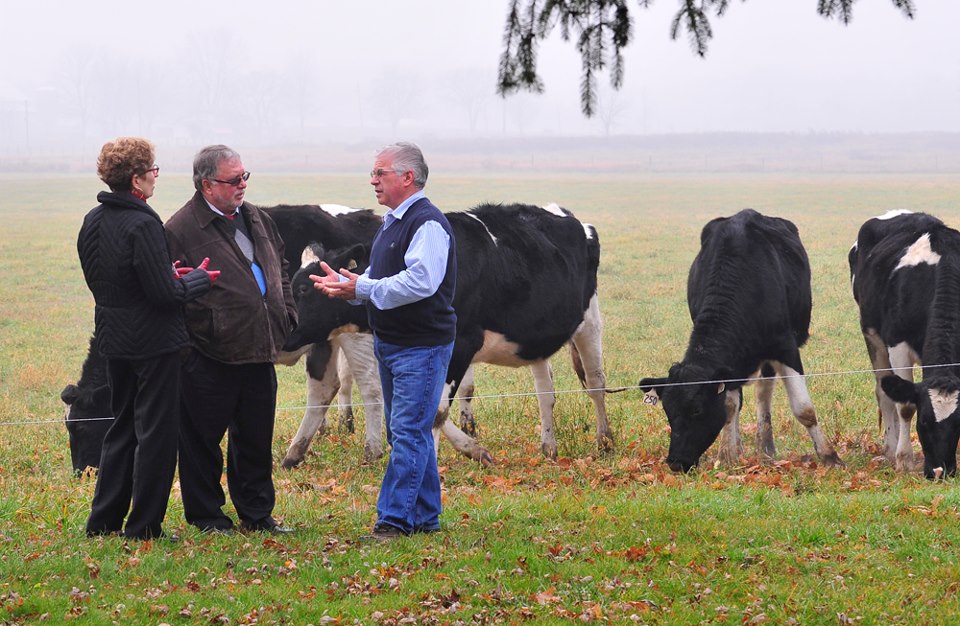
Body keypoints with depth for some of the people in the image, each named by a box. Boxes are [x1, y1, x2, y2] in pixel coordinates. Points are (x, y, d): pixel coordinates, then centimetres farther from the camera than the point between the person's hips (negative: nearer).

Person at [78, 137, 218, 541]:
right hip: (154, 342, -8)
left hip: (114, 341, 8)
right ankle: (144, 527, 6)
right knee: (156, 432, 2)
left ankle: (103, 522, 21)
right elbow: (165, 292, -22)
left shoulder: (93, 222, 4)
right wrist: (200, 279, -3)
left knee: (123, 428, 19)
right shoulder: (143, 225, -22)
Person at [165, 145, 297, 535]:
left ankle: (256, 514, 25)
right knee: (203, 438, 4)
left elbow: (280, 267, 24)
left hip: (259, 353, 7)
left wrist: (286, 314, 15)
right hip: (208, 357, -7)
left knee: (256, 437, 14)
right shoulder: (182, 229, -12)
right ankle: (205, 515, 16)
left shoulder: (257, 220, 12)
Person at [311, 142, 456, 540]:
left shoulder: (427, 224, -16)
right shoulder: (393, 222, 16)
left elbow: (420, 281, -28)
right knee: (408, 432, 14)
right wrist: (347, 285, 4)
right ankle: (425, 517, 21)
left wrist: (361, 289, -24)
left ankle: (394, 519, -11)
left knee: (408, 432, -10)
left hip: (421, 346, -10)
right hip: (390, 343, 10)